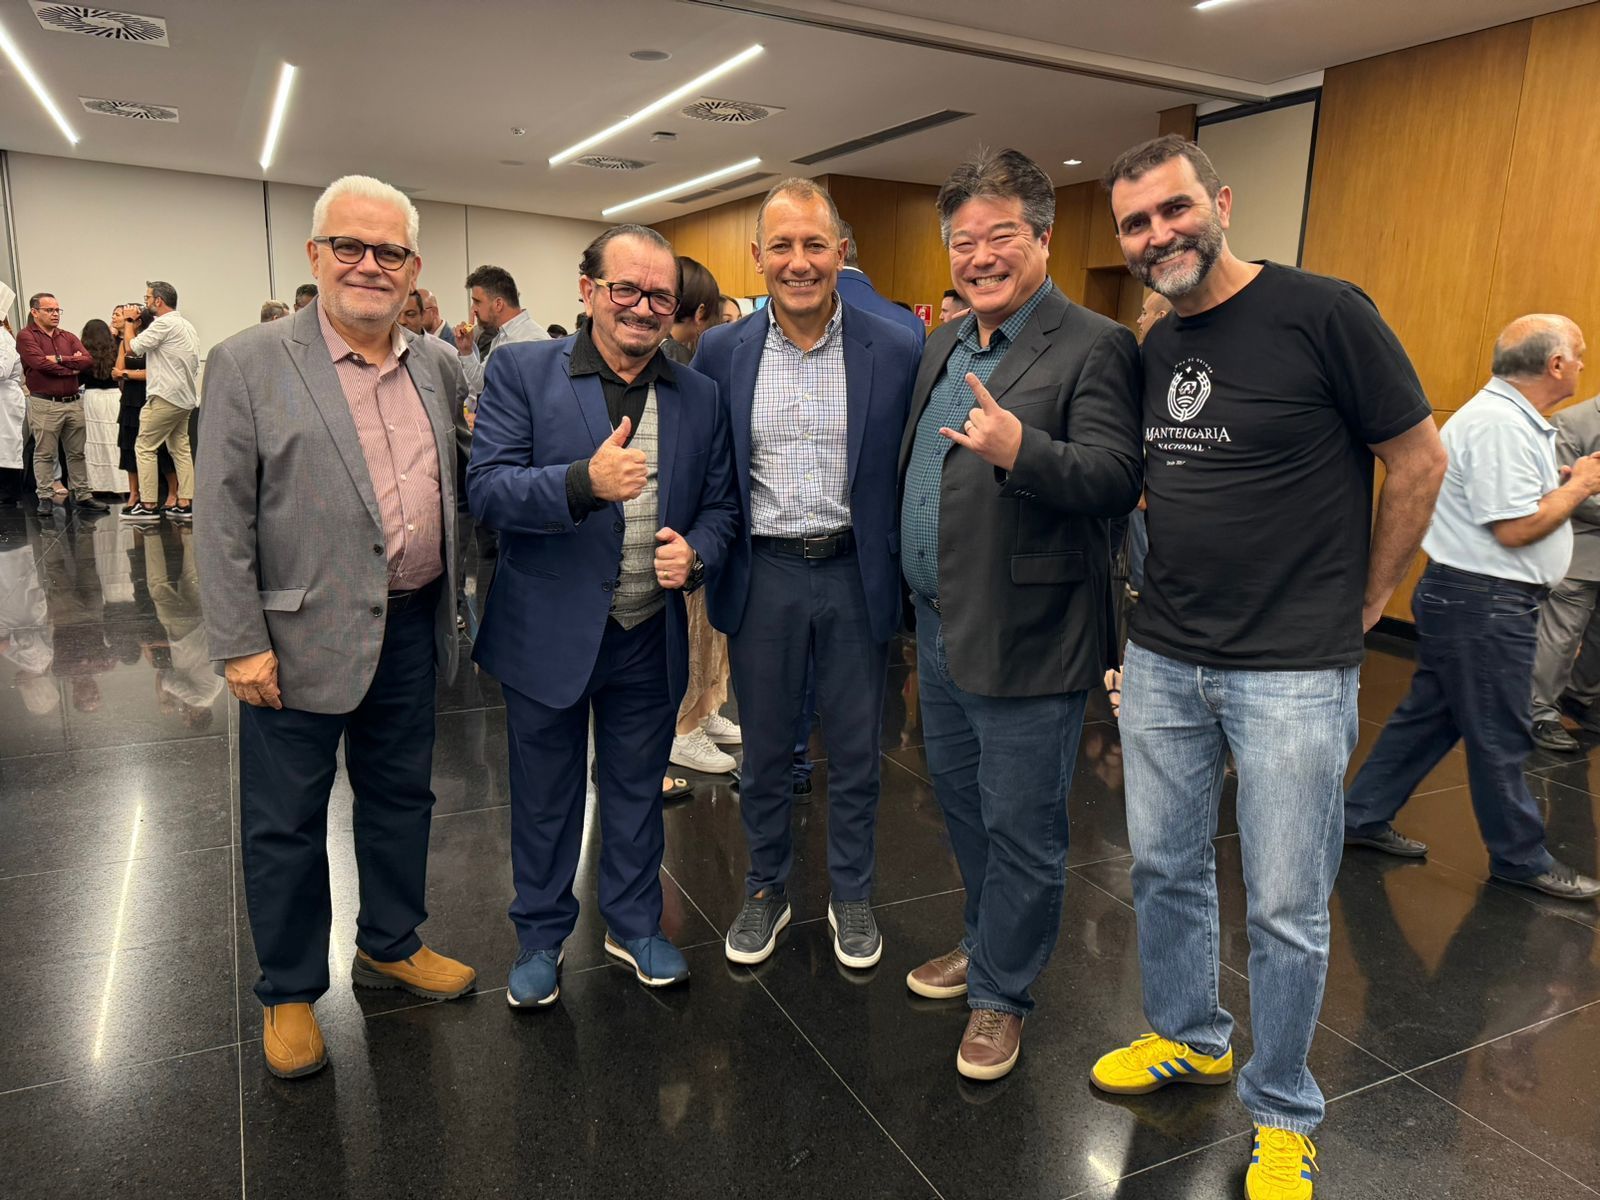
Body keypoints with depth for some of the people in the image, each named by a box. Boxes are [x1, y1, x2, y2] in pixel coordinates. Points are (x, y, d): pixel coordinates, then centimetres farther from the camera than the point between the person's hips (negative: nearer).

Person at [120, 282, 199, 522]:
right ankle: (185, 504, 8)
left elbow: (132, 347, -10)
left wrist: (128, 324, 6)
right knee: (181, 449, 10)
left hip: (165, 397, -9)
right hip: (185, 398, 9)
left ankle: (148, 506, -2)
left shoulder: (164, 324, -13)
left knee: (144, 447, -2)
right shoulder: (187, 326, 16)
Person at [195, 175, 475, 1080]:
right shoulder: (248, 363, -7)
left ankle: (391, 945, 40)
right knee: (286, 824, 10)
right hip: (302, 635, -4)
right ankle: (290, 992, 30)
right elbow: (222, 518, -10)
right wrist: (241, 645, -13)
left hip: (413, 627, 5)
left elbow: (458, 480, 20)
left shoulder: (440, 364, 6)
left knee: (401, 796, 18)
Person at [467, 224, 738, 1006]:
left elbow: (720, 504, 8)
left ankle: (634, 924, 40)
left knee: (637, 790, 19)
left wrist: (696, 551, -14)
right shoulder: (520, 371, -7)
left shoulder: (699, 396, 2)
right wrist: (583, 484, -32)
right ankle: (540, 935, 37)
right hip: (549, 633, -2)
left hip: (651, 637, 3)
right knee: (545, 795, 15)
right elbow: (485, 491, -15)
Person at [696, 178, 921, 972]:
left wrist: (906, 574, -4)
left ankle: (851, 895, 33)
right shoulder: (722, 351, 1)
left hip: (857, 574, 0)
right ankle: (766, 890, 34)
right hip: (763, 575, 1)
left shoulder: (895, 351, -4)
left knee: (855, 751, 12)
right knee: (764, 750, 14)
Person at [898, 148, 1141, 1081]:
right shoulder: (946, 344, 12)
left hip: (1025, 637, -8)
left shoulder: (1094, 347, -12)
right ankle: (990, 943, 45)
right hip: (943, 625, 8)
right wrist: (922, 600, 12)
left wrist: (1020, 450, -39)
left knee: (1021, 828, 6)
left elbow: (1116, 480, -22)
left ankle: (1002, 993, 27)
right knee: (962, 802, 23)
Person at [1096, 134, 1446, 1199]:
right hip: (1164, 660, 6)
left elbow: (1420, 460, -5)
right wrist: (1171, 596, 12)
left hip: (1294, 672, -6)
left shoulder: (1324, 313, -11)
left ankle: (1282, 1113, 28)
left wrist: (1361, 603, 0)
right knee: (1165, 868, 17)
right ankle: (1188, 1038, 41)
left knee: (1286, 910, 6)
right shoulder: (1154, 348, 8)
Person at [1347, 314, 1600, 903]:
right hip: (1483, 602, -10)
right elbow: (1514, 528, -22)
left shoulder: (1513, 417, 13)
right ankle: (1521, 858, 19)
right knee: (1499, 735, 4)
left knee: (1430, 716, 16)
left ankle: (1363, 816, 24)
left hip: (1468, 598, 10)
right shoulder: (1499, 424, -20)